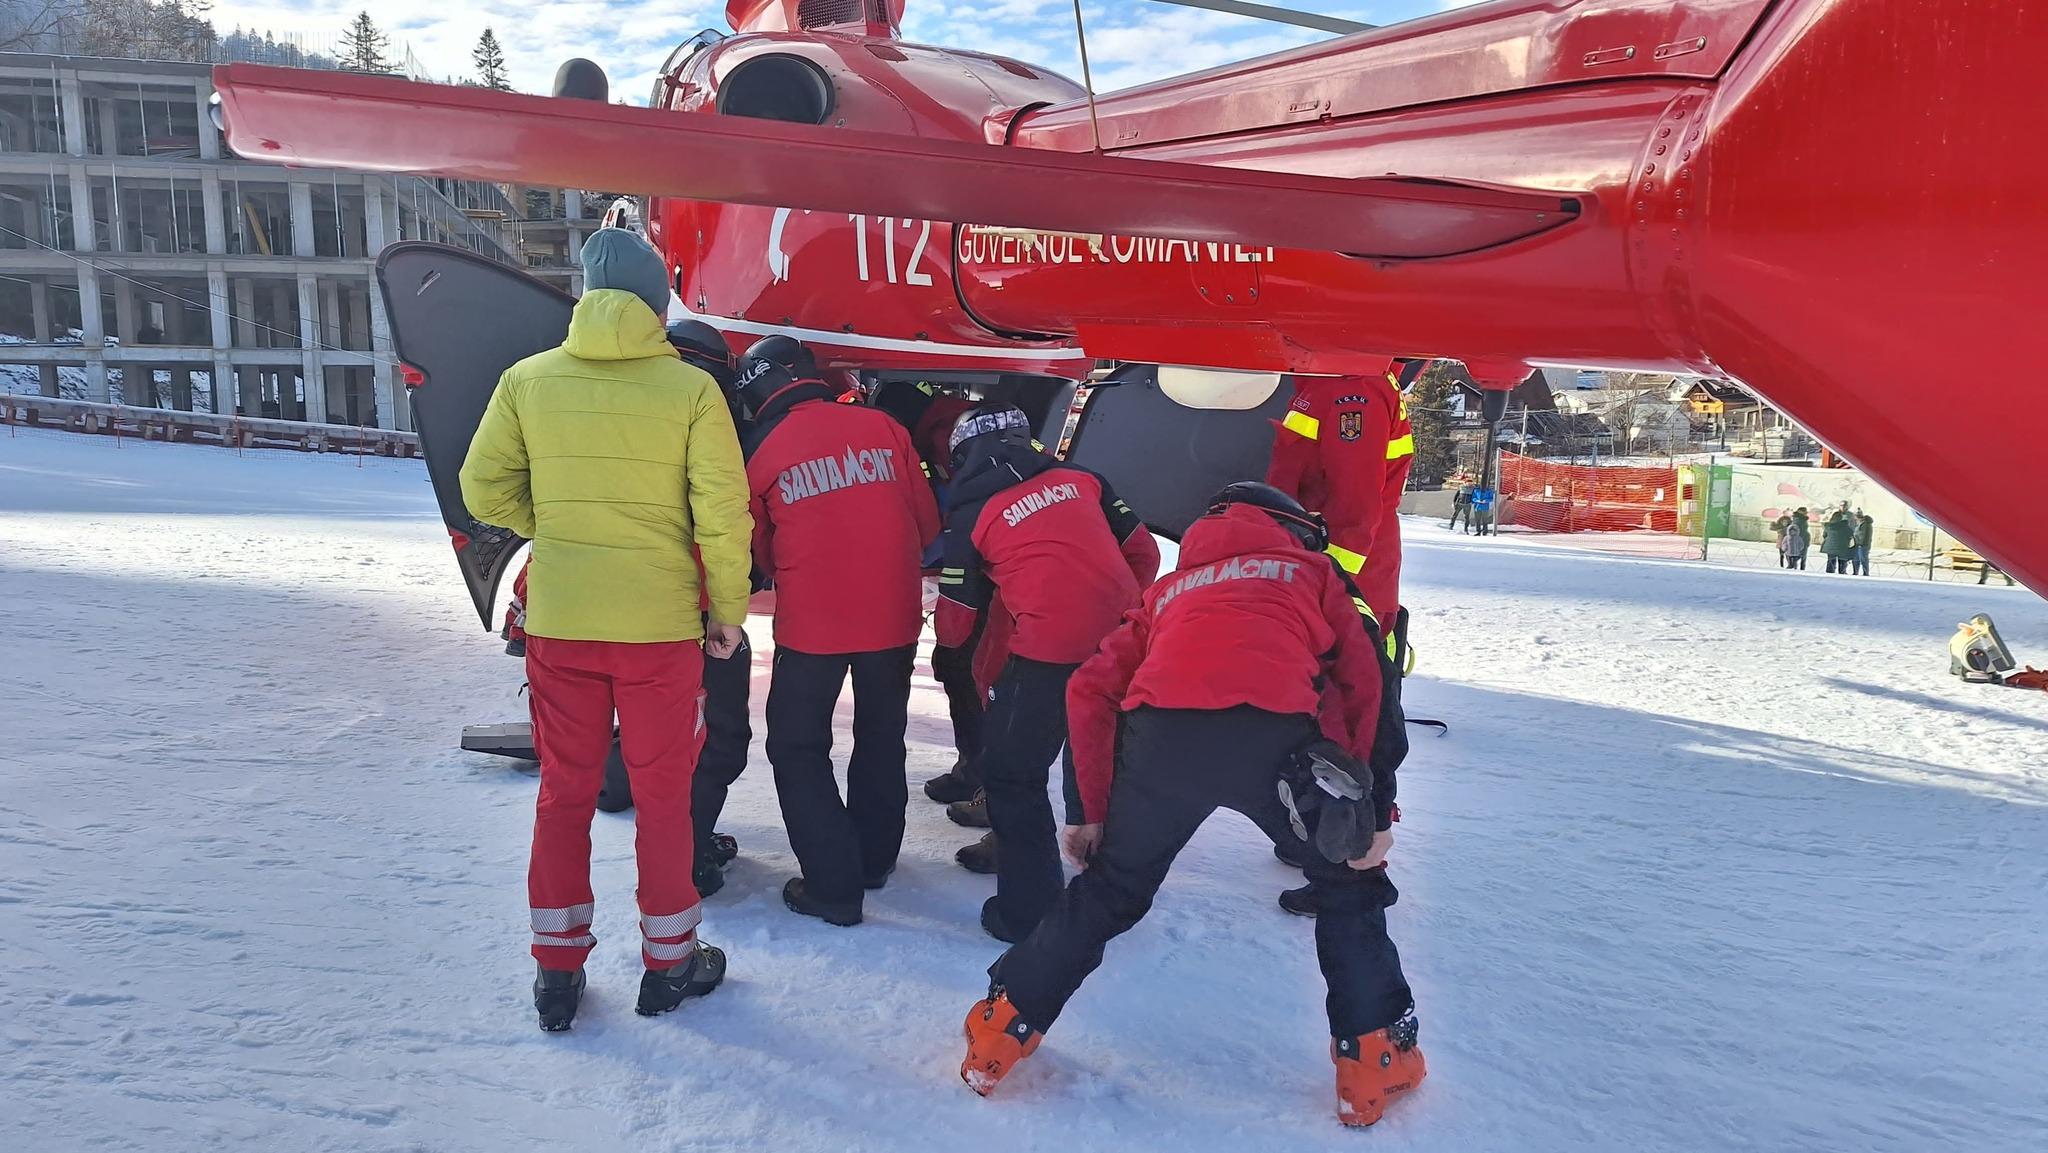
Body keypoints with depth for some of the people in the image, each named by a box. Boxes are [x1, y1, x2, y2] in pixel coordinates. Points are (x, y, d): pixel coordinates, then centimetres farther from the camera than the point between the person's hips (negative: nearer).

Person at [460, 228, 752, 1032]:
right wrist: (728, 612, 1)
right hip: (661, 625, -2)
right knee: (663, 792, 12)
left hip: (558, 620, 2)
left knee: (564, 791, 15)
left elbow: (484, 489, 2)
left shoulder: (528, 380, -2)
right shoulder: (690, 388, -9)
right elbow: (723, 513, -10)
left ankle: (557, 971, 24)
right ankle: (668, 963, 25)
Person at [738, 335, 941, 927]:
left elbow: (762, 555, 8)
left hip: (811, 624, -3)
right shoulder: (882, 427, -1)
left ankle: (833, 885, 9)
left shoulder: (761, 455, -4)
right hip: (893, 617, 3)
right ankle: (875, 857, 34)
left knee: (798, 749, 12)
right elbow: (927, 521, 5)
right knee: (882, 737, 21)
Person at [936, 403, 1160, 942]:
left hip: (1049, 654, -6)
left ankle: (1028, 912, 14)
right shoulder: (1081, 479, 14)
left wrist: (949, 637, 33)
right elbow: (1143, 553, 14)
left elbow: (957, 619, 9)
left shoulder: (972, 511, 4)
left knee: (1010, 773, 11)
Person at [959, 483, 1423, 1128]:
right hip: (1275, 730, -2)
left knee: (1109, 890, 24)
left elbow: (1091, 692, 23)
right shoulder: (1311, 572, 29)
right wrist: (1375, 811, 13)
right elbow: (1365, 684, 14)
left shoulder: (1173, 587, 35)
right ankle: (1374, 1060, 27)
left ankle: (1001, 1031, 30)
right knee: (1351, 881, 25)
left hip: (1160, 733, 2)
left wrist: (1092, 811, 24)